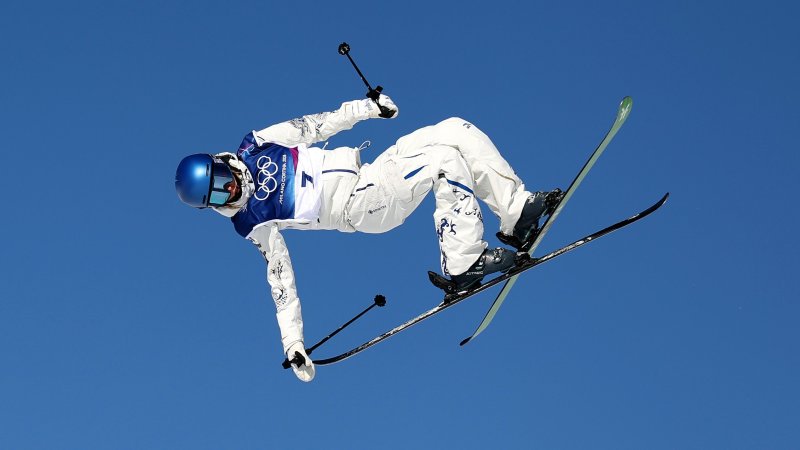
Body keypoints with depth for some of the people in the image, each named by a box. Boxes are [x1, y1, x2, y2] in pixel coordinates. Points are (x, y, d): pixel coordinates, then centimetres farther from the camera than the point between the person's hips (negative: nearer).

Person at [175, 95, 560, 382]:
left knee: (456, 131, -6)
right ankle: (463, 263, -20)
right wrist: (292, 344, -9)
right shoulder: (254, 224, -9)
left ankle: (516, 213, 0)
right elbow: (280, 279, -6)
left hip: (369, 170, 7)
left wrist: (366, 107, 8)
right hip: (361, 206, -7)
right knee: (443, 159, -26)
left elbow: (311, 127, 11)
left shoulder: (255, 146, 1)